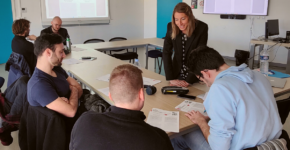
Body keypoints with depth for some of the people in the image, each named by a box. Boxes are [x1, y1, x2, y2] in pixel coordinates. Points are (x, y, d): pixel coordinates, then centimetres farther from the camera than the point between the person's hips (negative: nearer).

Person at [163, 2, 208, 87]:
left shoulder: (201, 28, -19)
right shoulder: (171, 27, -12)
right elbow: (166, 52, -12)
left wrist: (188, 81, -23)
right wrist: (171, 78, -19)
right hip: (177, 73, 2)